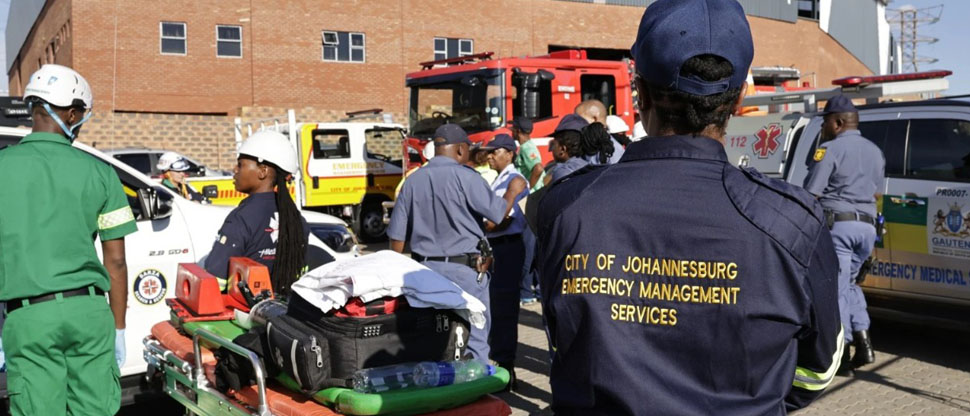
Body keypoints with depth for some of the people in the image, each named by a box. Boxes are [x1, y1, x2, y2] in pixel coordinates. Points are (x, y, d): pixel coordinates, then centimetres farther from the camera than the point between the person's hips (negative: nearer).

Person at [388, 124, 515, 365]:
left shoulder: (413, 180, 5)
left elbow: (396, 235, 7)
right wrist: (513, 193, 10)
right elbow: (498, 214, -9)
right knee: (474, 339, 5)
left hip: (424, 269, 5)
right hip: (464, 270, -5)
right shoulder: (464, 177, -11)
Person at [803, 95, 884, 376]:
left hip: (837, 225, -7)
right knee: (848, 283, 22)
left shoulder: (830, 149, -9)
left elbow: (811, 194, -14)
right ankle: (864, 344, 14)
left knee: (836, 289, -2)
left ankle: (842, 356, -1)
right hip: (867, 226, 7)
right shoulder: (874, 151, 16)